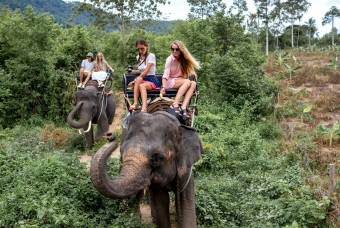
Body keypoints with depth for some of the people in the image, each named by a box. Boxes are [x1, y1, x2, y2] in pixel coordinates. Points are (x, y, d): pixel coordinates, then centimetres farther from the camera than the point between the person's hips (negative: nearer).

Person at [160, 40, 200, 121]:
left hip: (180, 81, 6)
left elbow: (188, 71, 23)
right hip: (170, 82, -6)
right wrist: (163, 87, -33)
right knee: (187, 82, -31)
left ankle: (183, 108, -39)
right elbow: (165, 75, -18)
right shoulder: (170, 59, -8)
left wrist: (192, 73, -1)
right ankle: (175, 106, -41)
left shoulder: (183, 59, 9)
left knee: (193, 83, -25)